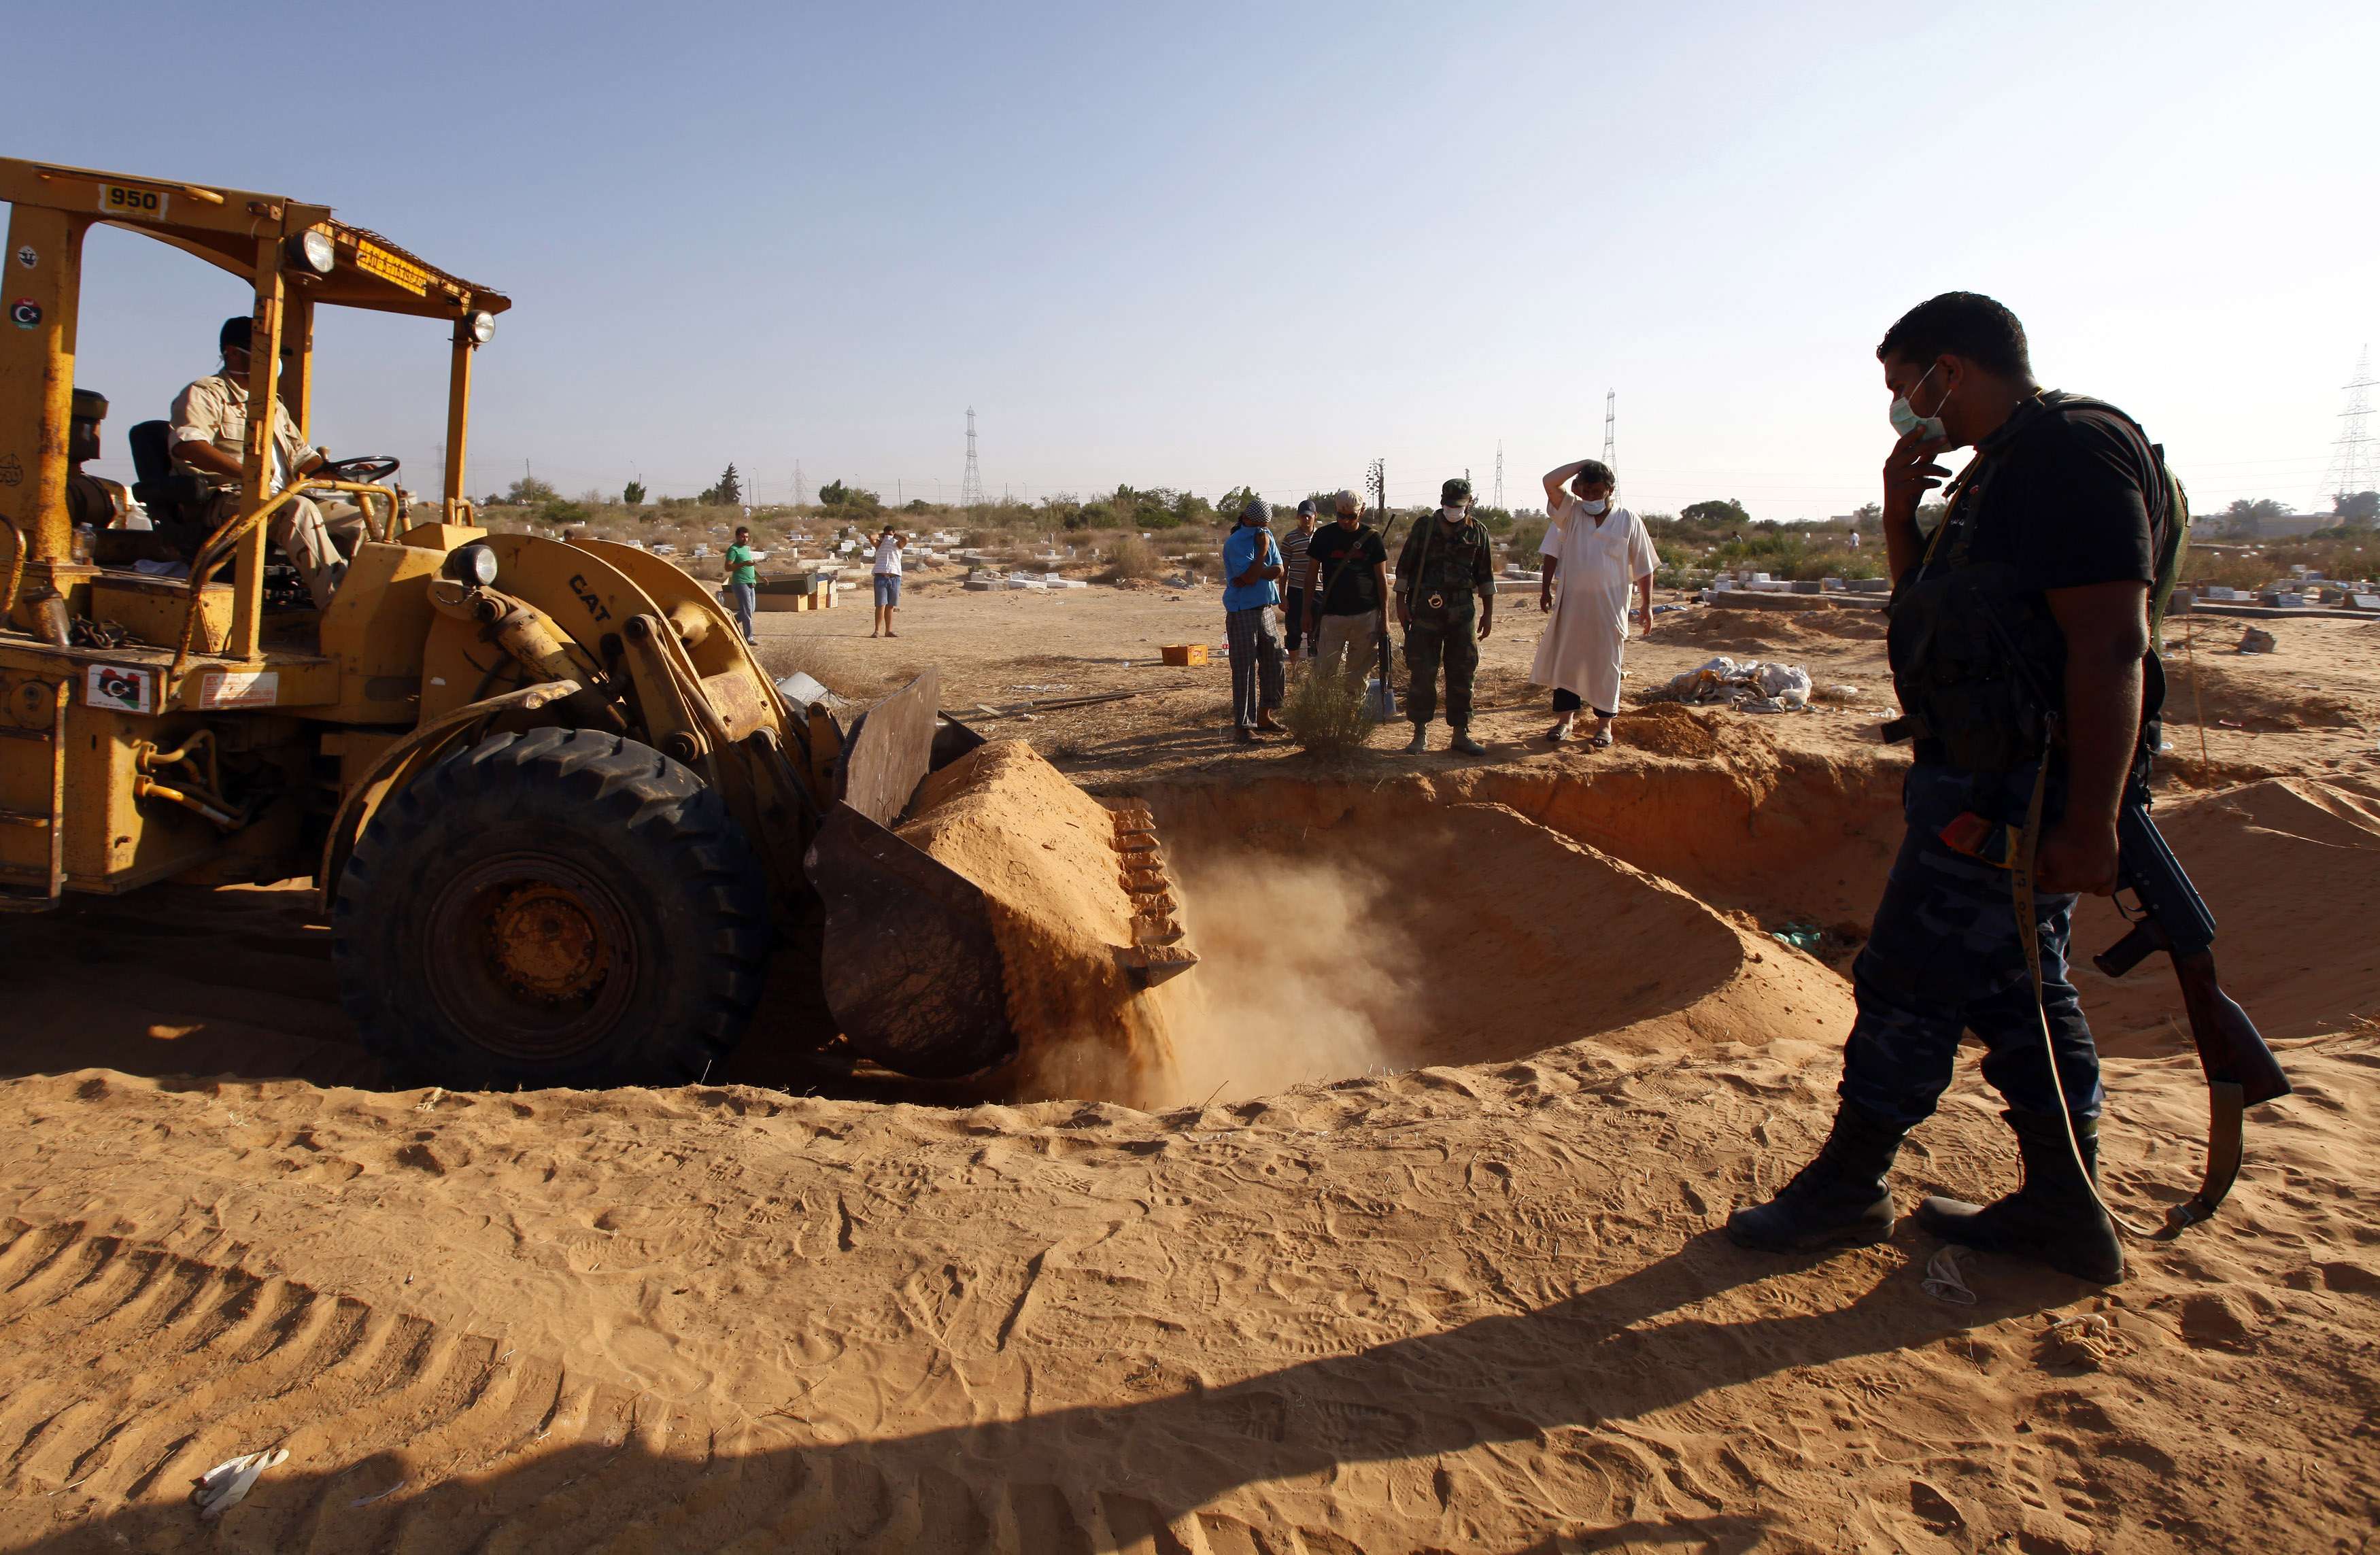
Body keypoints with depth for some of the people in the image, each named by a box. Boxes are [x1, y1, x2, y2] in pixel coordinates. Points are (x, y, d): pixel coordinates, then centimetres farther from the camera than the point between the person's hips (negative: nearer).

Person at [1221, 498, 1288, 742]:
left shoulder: (1267, 536, 10)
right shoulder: (1235, 543, -12)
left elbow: (1279, 570, 0)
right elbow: (1250, 577, -21)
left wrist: (1256, 575, -15)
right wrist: (1263, 550, -13)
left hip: (1267, 610, 8)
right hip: (1243, 613, -7)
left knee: (1273, 663, 12)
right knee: (1244, 670, -6)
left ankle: (1264, 716, 27)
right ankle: (1243, 725, -1)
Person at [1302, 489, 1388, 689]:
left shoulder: (1372, 537, 2)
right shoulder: (1324, 536, 3)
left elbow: (1382, 578, 5)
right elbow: (1312, 574, 8)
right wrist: (1307, 611, 4)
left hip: (1367, 616, 0)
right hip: (1332, 614, 0)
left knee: (1359, 674, 5)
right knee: (1324, 672, -4)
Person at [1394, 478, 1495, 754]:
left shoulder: (1477, 532, 8)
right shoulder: (1424, 528, 3)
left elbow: (1486, 575, 11)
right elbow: (1404, 567, 4)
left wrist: (1488, 612, 7)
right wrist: (1401, 603, -2)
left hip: (1462, 610, 2)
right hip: (1426, 608, -2)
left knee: (1462, 674, 4)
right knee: (1422, 673, -2)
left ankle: (1461, 734, 11)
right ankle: (1421, 734, 7)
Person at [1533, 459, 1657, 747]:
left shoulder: (1628, 521, -1)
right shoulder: (1570, 513, 3)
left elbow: (1644, 567, 2)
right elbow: (1551, 482, -12)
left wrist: (1647, 605, -1)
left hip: (1610, 607, -1)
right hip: (1571, 604, 2)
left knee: (1606, 665, 5)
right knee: (1566, 661, 7)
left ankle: (1604, 724, 17)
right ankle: (1565, 719, 19)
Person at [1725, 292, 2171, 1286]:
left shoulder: (2073, 452, -16)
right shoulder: (2005, 467, 16)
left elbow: (2112, 647, -24)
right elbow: (1925, 607, 24)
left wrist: (2088, 825, -27)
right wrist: (1902, 512, 7)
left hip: (2013, 792, -10)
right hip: (1998, 776, 10)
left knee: (1912, 981, 0)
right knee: (2015, 991, 15)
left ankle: (1849, 1186, 16)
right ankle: (2065, 1214, 26)